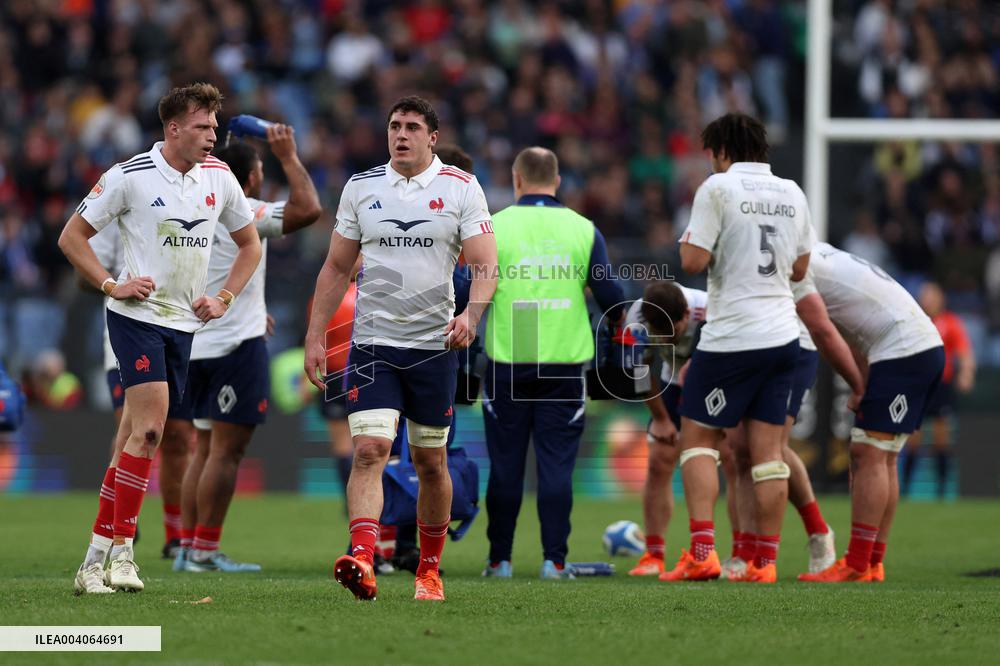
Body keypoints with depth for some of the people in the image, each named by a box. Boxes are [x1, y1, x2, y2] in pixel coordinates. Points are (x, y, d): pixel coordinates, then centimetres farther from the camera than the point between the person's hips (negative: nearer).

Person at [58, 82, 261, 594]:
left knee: (136, 438, 4)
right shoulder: (129, 177, -8)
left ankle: (95, 560, 7)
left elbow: (249, 245, 21)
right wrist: (111, 285, -10)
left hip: (184, 323, 5)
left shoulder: (219, 177, 7)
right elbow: (72, 236, 0)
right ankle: (121, 549, -12)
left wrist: (224, 298, 8)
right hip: (137, 316, -5)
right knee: (149, 426, -19)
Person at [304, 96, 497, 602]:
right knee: (369, 449, -16)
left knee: (430, 461, 9)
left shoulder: (461, 188, 0)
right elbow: (336, 267, 12)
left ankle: (429, 569, 24)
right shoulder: (360, 188, 6)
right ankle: (362, 560, -30)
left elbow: (485, 264, -5)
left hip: (435, 345, 0)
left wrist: (471, 314, -24)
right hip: (373, 343, 0)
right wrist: (315, 336, 6)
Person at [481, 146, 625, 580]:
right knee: (557, 464, 4)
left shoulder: (495, 227, -2)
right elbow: (609, 293, 3)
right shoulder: (583, 230, 2)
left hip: (507, 362, -1)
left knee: (505, 465, 7)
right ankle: (554, 559, 0)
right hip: (566, 362, 1)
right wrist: (622, 324, 24)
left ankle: (500, 559, 10)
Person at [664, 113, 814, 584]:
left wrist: (687, 241, 7)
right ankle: (766, 560, 4)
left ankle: (701, 551, -8)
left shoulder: (718, 188, -8)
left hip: (731, 338, -5)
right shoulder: (792, 194, 10)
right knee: (768, 450, 6)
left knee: (697, 438, 4)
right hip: (782, 334, 5)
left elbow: (693, 261, -14)